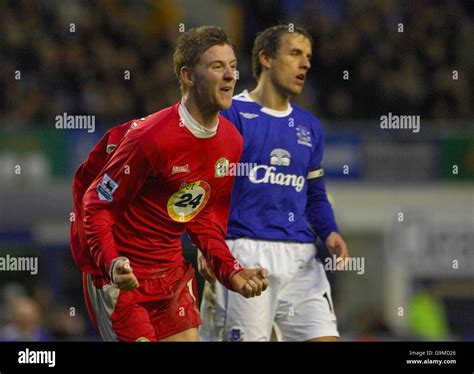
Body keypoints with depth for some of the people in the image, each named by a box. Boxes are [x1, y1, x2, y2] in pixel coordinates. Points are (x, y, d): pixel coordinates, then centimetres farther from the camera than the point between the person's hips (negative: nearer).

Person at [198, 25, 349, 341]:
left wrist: (330, 232, 3)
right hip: (245, 252, -5)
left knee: (324, 336, -6)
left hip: (301, 256, 5)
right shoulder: (230, 115, 0)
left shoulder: (309, 126, 18)